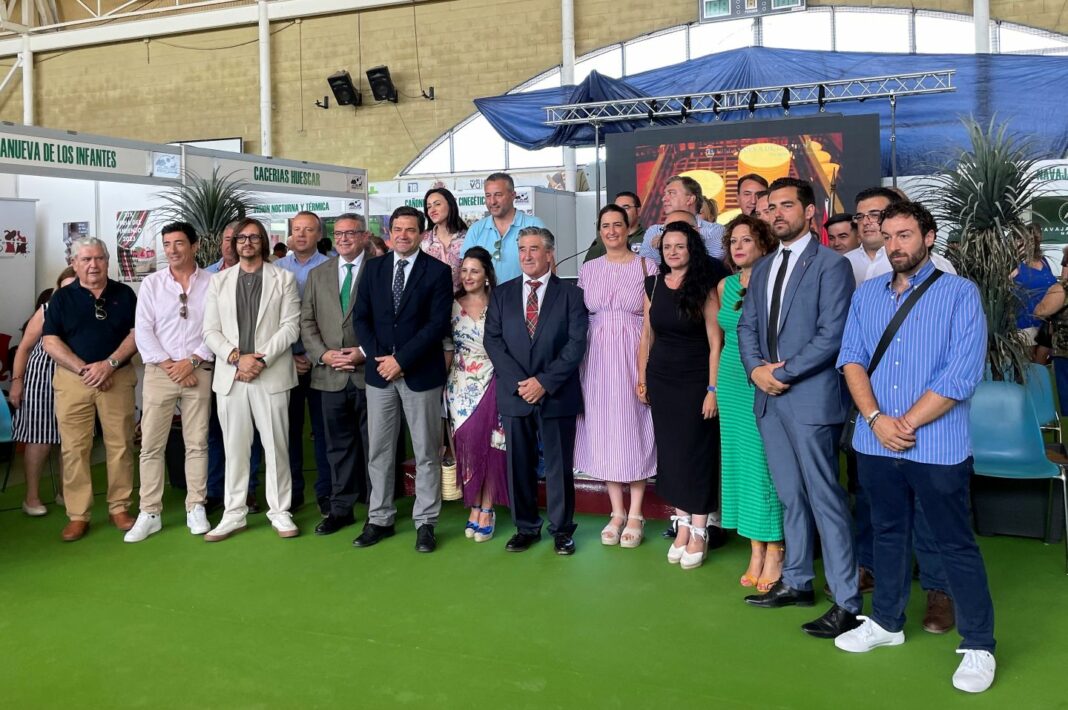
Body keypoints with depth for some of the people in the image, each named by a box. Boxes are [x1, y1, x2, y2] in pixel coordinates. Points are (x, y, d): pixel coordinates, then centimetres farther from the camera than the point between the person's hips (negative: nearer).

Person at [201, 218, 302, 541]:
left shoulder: (284, 279, 5)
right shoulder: (219, 281, 12)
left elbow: (290, 326, -3)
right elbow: (211, 330, 6)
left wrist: (261, 359, -13)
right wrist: (236, 357, -11)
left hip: (272, 375, -2)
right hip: (230, 375, 2)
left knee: (276, 446, 3)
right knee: (234, 448, 7)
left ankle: (279, 511, 13)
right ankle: (233, 514, 14)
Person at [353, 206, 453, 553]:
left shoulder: (437, 271, -3)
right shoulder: (373, 268, 9)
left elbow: (438, 324, -10)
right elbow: (362, 317, 7)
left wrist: (401, 359, -14)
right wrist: (378, 357, -7)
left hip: (421, 373, -3)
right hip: (379, 371, 4)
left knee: (426, 452, 4)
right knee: (379, 451, 8)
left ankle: (425, 523, 13)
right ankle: (379, 519, 19)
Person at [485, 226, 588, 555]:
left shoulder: (571, 294, 2)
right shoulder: (502, 294, 9)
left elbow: (576, 344, -6)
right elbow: (493, 340, 2)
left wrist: (545, 381, -13)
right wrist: (520, 381, -10)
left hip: (557, 395, -2)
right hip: (514, 394, 2)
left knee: (559, 464, 4)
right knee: (518, 464, 7)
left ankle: (562, 529, 16)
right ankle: (526, 527, 20)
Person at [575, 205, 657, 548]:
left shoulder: (647, 267, -1)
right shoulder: (588, 270, 9)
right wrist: (577, 362, 2)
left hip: (634, 357, -3)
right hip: (598, 359, 3)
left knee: (635, 428, 3)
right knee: (604, 431, 7)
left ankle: (635, 514, 14)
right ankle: (617, 512, 19)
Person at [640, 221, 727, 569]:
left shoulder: (704, 287, -8)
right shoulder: (653, 286, 5)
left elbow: (716, 342, -10)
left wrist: (713, 389, -15)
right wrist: (642, 379, 9)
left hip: (695, 381, -4)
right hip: (661, 380, 4)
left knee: (696, 453, 0)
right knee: (670, 453, 7)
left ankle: (698, 533, 10)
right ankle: (682, 527, 18)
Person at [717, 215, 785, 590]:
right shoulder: (724, 286, 11)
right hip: (731, 384, 6)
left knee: (767, 463, -4)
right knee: (739, 461, 7)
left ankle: (774, 552, 6)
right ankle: (756, 552, 16)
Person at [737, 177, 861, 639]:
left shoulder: (830, 265, -7)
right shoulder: (762, 268, 16)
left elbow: (831, 335, -14)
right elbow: (747, 327, 14)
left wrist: (784, 373, -14)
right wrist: (756, 369, -4)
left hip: (810, 397, -7)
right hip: (768, 397, 7)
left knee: (825, 499, -5)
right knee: (790, 497, 15)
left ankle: (846, 602, 2)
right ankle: (797, 582, 27)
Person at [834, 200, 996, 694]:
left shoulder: (959, 294, -5)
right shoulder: (866, 295, 10)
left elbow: (961, 375, -12)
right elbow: (852, 359, 3)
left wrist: (905, 425, -12)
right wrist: (876, 419, -12)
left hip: (936, 445, -4)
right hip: (875, 444, 5)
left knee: (956, 544, 3)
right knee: (888, 533, 18)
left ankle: (978, 647, 15)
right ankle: (886, 622, 33)